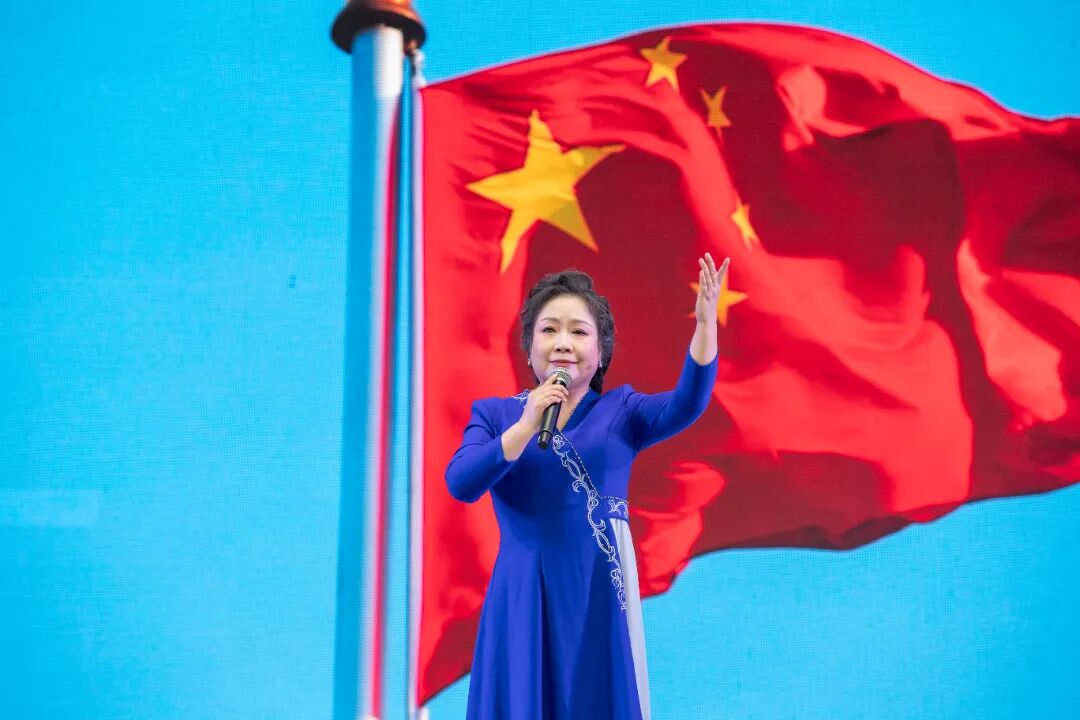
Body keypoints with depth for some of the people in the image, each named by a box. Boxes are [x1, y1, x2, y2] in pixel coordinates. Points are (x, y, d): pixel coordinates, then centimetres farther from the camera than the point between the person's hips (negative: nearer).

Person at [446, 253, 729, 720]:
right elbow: (460, 484, -10)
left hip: (599, 593, 1)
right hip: (524, 596, 0)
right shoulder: (495, 414, 6)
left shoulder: (620, 411, 7)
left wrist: (705, 322, -25)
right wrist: (527, 426, -18)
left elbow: (686, 405, -12)